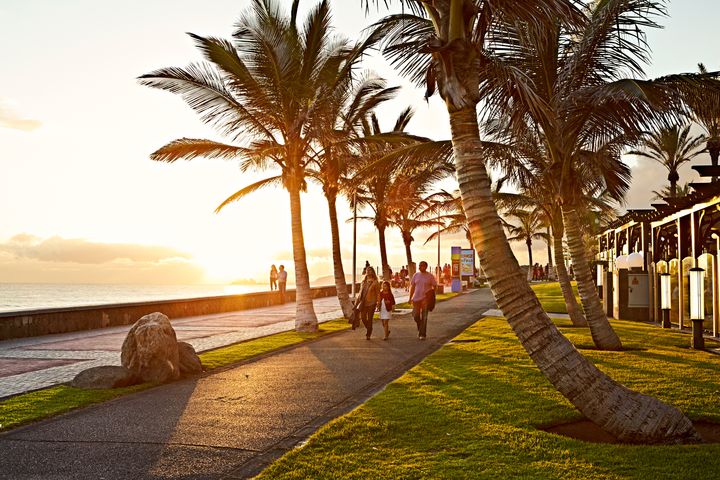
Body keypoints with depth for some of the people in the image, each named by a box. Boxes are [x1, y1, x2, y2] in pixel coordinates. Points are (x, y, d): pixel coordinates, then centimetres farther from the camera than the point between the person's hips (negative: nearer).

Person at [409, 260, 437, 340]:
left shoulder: (430, 276, -3)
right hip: (416, 298, 3)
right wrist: (410, 298, 6)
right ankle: (420, 329, 29)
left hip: (425, 299, -3)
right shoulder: (416, 275, 7)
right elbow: (412, 286, 10)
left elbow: (434, 286, 3)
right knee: (415, 316, 4)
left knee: (424, 317, -4)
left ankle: (422, 334, 1)